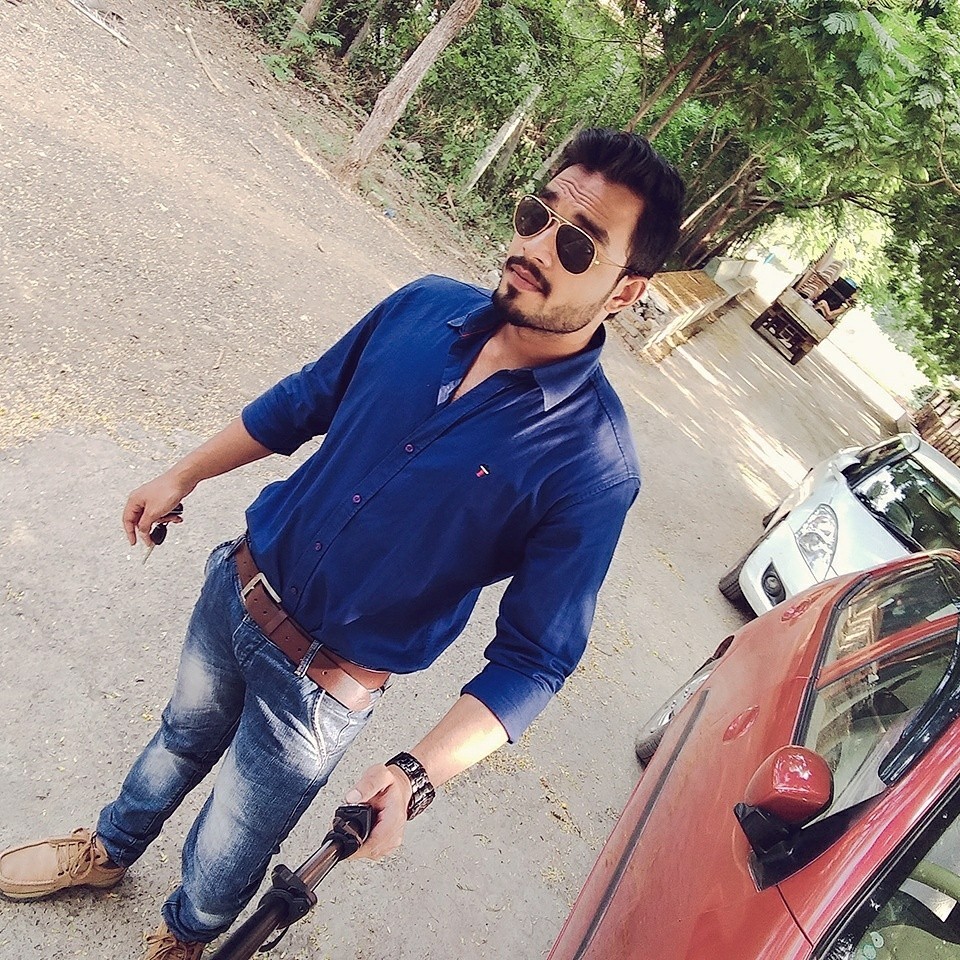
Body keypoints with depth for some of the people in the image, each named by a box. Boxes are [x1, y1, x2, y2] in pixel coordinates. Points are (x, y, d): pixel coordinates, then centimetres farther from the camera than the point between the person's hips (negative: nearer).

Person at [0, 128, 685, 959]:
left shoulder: (593, 463, -26)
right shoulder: (426, 308, -12)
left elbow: (533, 658, -20)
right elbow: (306, 400, 4)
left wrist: (417, 774, -31)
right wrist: (185, 474, 10)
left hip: (323, 685, -4)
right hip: (238, 582, 5)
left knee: (227, 853, 20)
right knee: (183, 735, 33)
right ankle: (108, 850, 66)